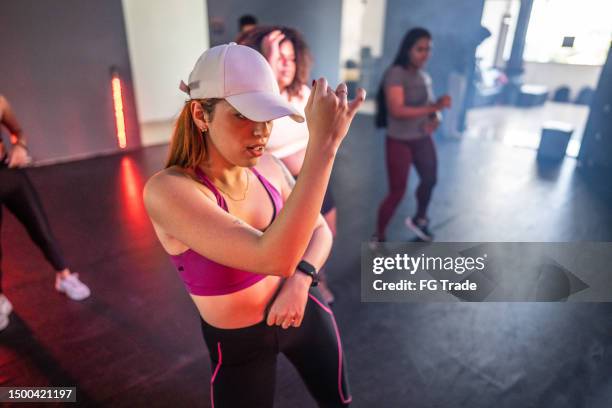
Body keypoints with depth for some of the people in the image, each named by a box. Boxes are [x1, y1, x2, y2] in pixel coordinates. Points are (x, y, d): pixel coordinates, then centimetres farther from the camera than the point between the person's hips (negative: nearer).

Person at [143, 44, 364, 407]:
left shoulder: (268, 166, -13)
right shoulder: (167, 190, -29)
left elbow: (320, 231, -1)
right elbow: (274, 257, -42)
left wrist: (300, 279, -21)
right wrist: (324, 143, -43)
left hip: (302, 311, 4)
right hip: (238, 344, -4)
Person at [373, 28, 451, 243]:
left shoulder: (424, 76, 4)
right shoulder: (395, 74, -18)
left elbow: (430, 104, 15)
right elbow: (397, 110, -29)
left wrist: (435, 118, -8)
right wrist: (434, 108, -31)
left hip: (423, 139, 8)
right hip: (399, 142, -8)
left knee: (430, 179, 21)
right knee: (397, 192, -2)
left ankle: (419, 219, 48)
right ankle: (378, 237, 18)